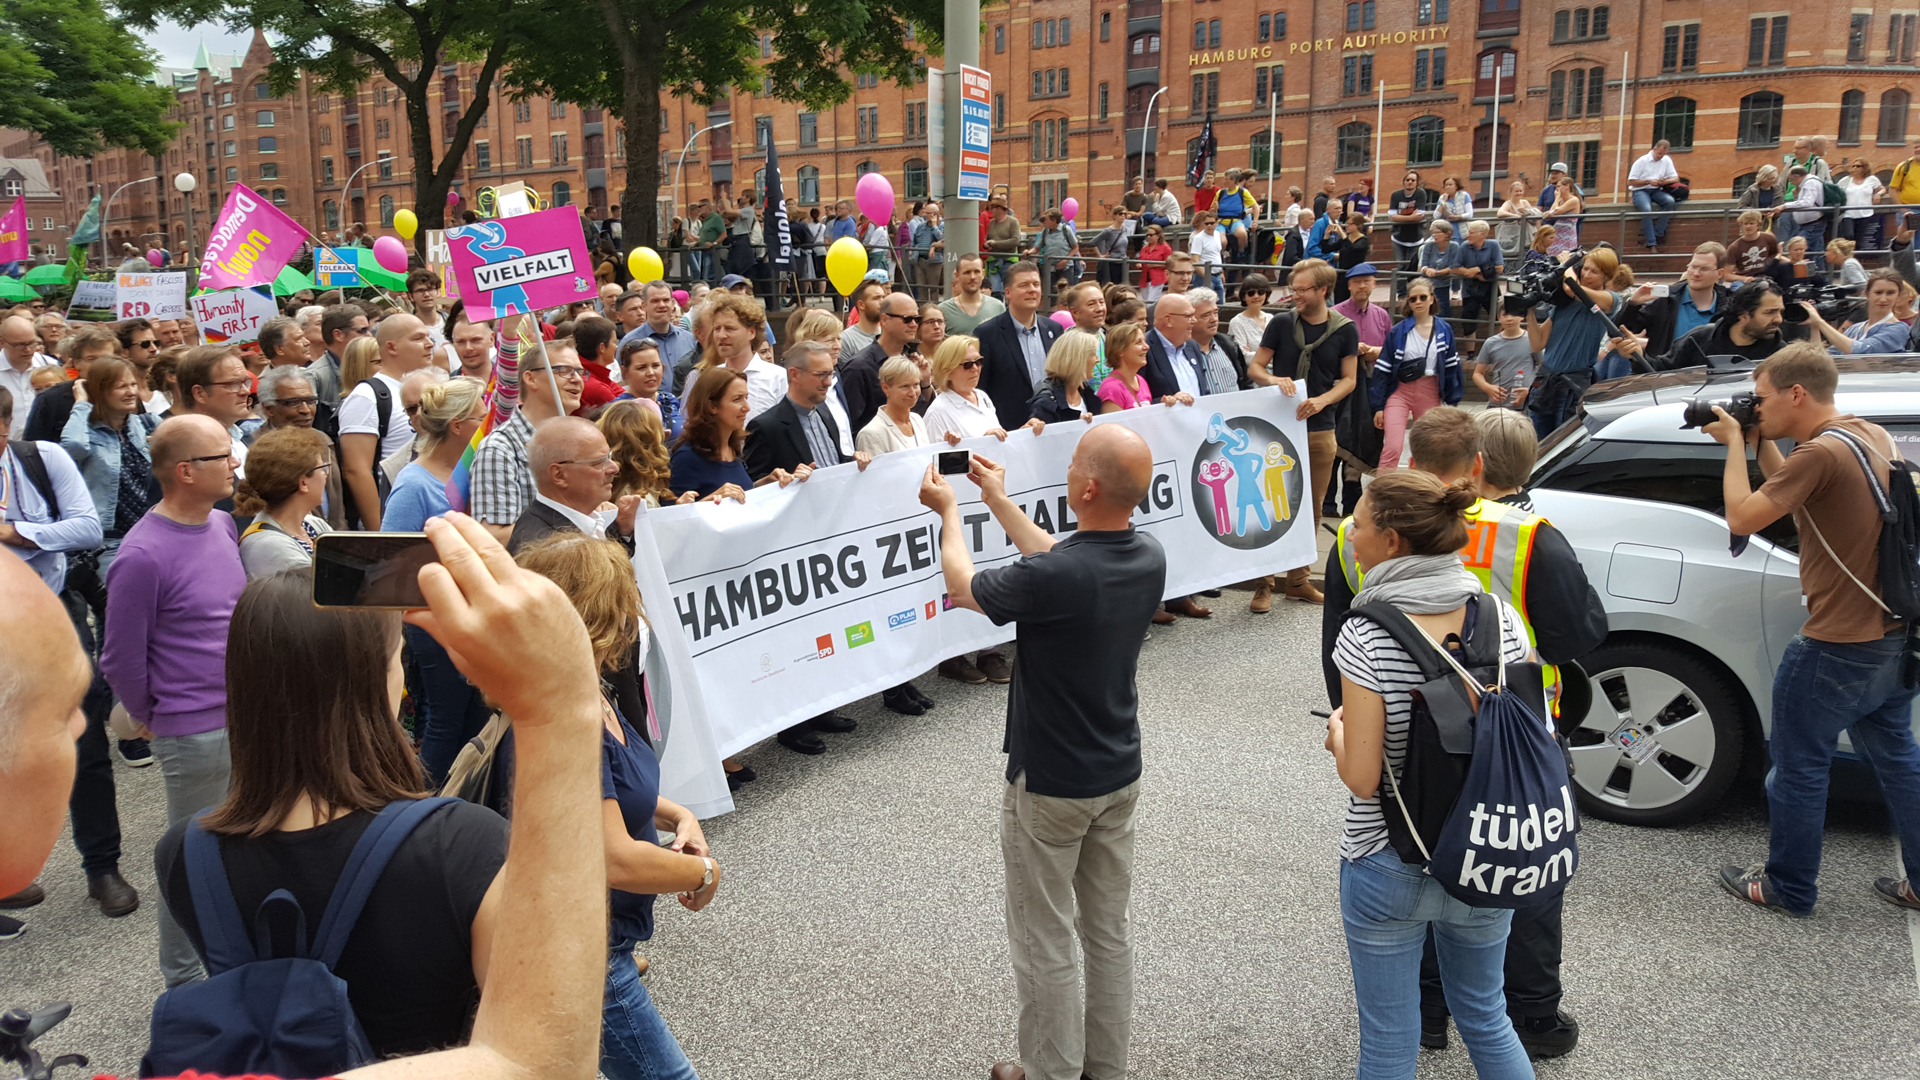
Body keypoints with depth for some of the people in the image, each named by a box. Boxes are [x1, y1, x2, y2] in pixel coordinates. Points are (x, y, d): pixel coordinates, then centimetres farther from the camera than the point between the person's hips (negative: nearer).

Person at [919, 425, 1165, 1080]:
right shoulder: (1149, 559, -9)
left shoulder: (1053, 578, -31)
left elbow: (963, 587, -10)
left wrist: (950, 510, 8)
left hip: (1049, 786, -7)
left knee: (1045, 942, 11)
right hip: (1120, 774, 7)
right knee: (1108, 930, 20)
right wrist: (999, 502, 21)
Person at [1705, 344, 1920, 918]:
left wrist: (1735, 443, -9)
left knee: (1799, 766, 6)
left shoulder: (1821, 452, -23)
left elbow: (1741, 517, -19)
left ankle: (1789, 888, 20)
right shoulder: (1874, 436, 6)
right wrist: (1759, 443, 9)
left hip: (1836, 649, -9)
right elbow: (1796, 495, 18)